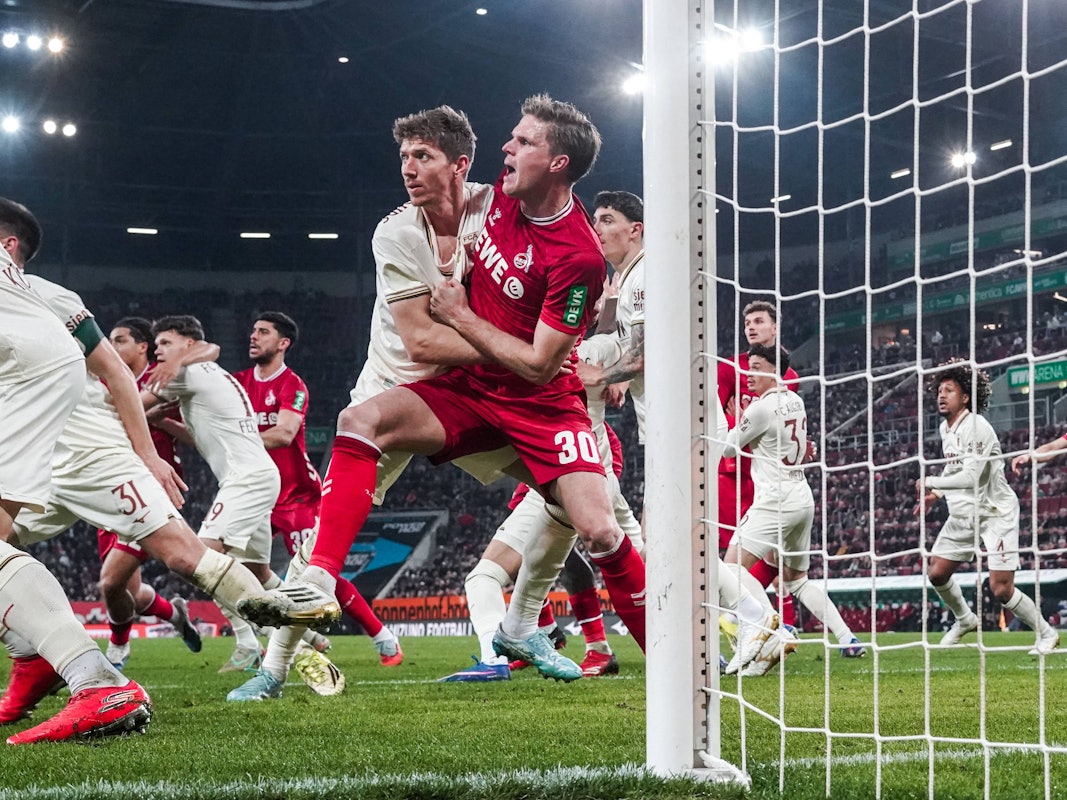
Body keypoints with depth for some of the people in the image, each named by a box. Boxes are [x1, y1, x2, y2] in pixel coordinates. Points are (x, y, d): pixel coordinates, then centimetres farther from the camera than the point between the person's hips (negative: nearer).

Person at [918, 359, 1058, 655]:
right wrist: (935, 494, 12)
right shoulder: (945, 428, 7)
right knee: (936, 574, 5)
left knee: (1001, 589, -14)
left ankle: (1046, 633, 6)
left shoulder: (977, 427, -21)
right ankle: (964, 620, 31)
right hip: (962, 514, 8)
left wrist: (930, 482, -18)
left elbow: (970, 477, -29)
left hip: (995, 513, -8)